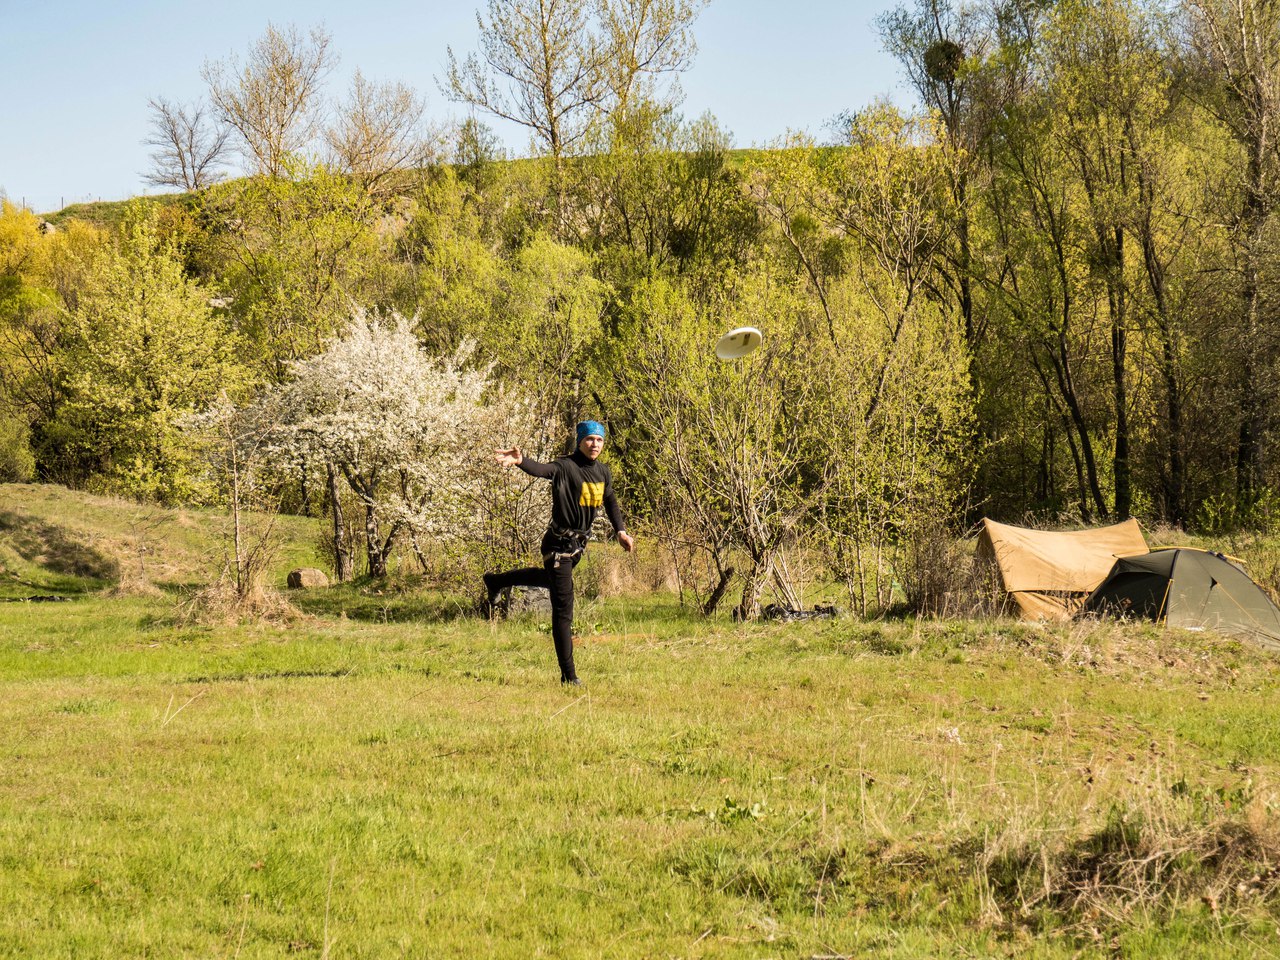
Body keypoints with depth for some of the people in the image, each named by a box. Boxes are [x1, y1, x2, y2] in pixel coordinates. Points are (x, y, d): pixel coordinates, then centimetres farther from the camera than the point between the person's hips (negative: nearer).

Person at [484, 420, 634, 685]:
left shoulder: (603, 472, 5)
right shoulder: (566, 466, -20)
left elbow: (610, 501, 23)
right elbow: (543, 469, -41)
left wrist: (620, 531, 17)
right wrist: (521, 461, -61)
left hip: (578, 544, 9)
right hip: (559, 545, -9)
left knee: (551, 578, 35)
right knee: (563, 611, -6)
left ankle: (496, 581, 55)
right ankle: (568, 676, -3)